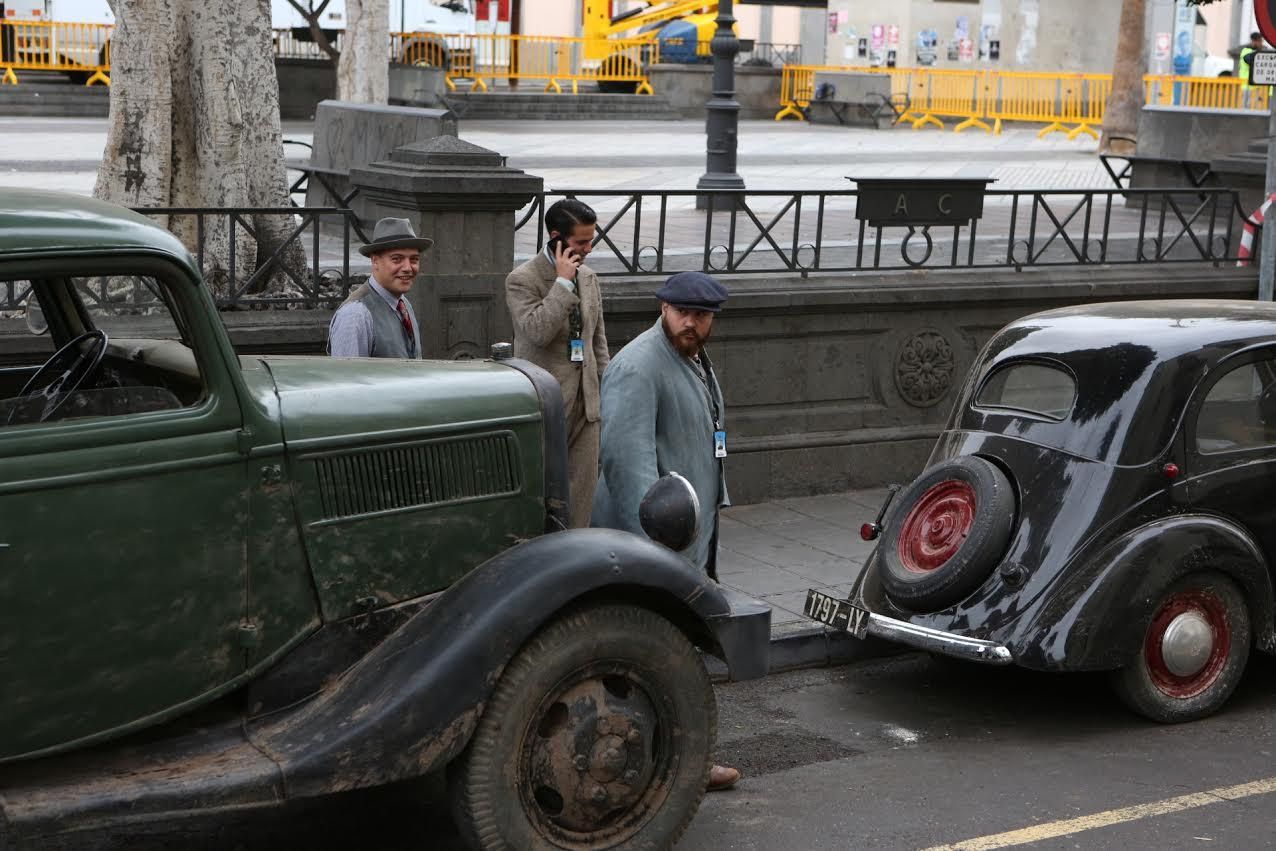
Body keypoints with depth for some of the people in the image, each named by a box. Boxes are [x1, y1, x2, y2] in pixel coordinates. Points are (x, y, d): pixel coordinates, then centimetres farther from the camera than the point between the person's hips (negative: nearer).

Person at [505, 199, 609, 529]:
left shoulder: (588, 277, 12)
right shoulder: (522, 280, -10)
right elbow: (538, 331, -25)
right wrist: (562, 282, -20)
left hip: (586, 400, 7)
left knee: (584, 485, 7)